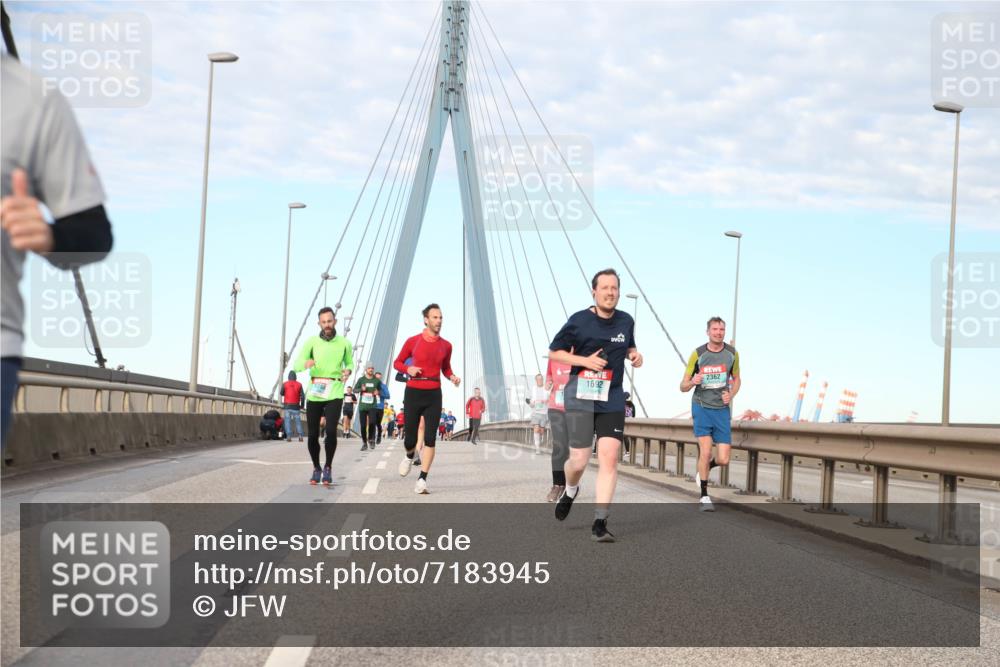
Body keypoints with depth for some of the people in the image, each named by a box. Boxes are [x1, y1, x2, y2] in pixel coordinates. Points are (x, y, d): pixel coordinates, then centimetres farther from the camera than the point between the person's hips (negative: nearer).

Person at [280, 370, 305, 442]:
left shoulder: (285, 384, -1)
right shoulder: (299, 384, 0)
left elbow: (281, 393, 12)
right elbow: (302, 396, -2)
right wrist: (302, 405, 7)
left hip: (287, 405, -1)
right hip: (296, 406, 1)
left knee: (288, 421, 1)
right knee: (298, 421, 6)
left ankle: (289, 436, -9)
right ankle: (300, 436, -5)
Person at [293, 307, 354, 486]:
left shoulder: (344, 343, 4)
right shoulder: (311, 342, 1)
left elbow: (350, 362, 21)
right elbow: (297, 365, -6)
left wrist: (348, 371, -3)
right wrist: (305, 363, -30)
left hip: (334, 393, -1)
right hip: (314, 393, 1)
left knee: (331, 431, -17)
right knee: (312, 435, 3)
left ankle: (328, 467, 3)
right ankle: (316, 469, 24)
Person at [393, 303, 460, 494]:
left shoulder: (446, 346, 5)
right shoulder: (412, 341, -2)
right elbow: (397, 362, 9)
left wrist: (452, 377, -1)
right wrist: (408, 369, -12)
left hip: (433, 395, 1)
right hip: (413, 393, -1)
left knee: (430, 439, -9)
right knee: (410, 439, 3)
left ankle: (422, 480, -5)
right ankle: (410, 456, 40)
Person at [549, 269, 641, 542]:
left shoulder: (626, 321, 8)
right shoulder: (579, 321, -4)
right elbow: (554, 352, 2)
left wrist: (634, 355, 2)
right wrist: (584, 360, -12)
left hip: (612, 400, 3)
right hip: (580, 398, -3)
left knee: (609, 457, -10)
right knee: (579, 460, -3)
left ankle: (600, 523, -6)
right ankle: (570, 491, 35)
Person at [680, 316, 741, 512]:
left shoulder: (732, 354, 1)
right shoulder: (698, 354, -6)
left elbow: (737, 380, 16)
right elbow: (683, 387, -1)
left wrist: (731, 395, -5)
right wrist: (692, 382, -25)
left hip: (722, 410, 3)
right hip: (701, 407, -3)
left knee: (723, 460, -3)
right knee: (706, 452, -16)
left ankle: (703, 471, 32)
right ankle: (704, 497, -1)